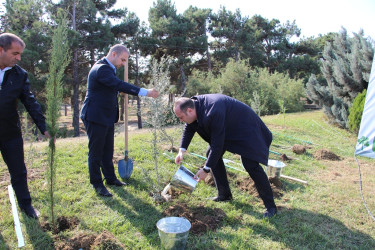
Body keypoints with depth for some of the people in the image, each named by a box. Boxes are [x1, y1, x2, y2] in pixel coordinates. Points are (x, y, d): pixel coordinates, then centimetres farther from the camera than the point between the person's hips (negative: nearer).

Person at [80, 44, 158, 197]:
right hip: (95, 117, -10)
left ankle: (110, 178, 30)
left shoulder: (107, 68, 14)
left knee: (108, 151, 18)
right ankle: (97, 183, 14)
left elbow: (116, 87, 25)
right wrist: (145, 92, -36)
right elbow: (120, 85, -32)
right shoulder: (101, 69, -20)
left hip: (107, 117, 10)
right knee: (96, 152, 2)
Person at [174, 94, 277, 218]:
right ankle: (224, 194, 17)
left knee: (250, 164, -17)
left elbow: (217, 144, -34)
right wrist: (182, 150, -5)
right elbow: (189, 128, 6)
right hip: (228, 129, 9)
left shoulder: (213, 113, -39)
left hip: (245, 129, -9)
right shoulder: (194, 104, -11)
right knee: (211, 154, 6)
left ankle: (270, 206, -3)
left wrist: (206, 169, -26)